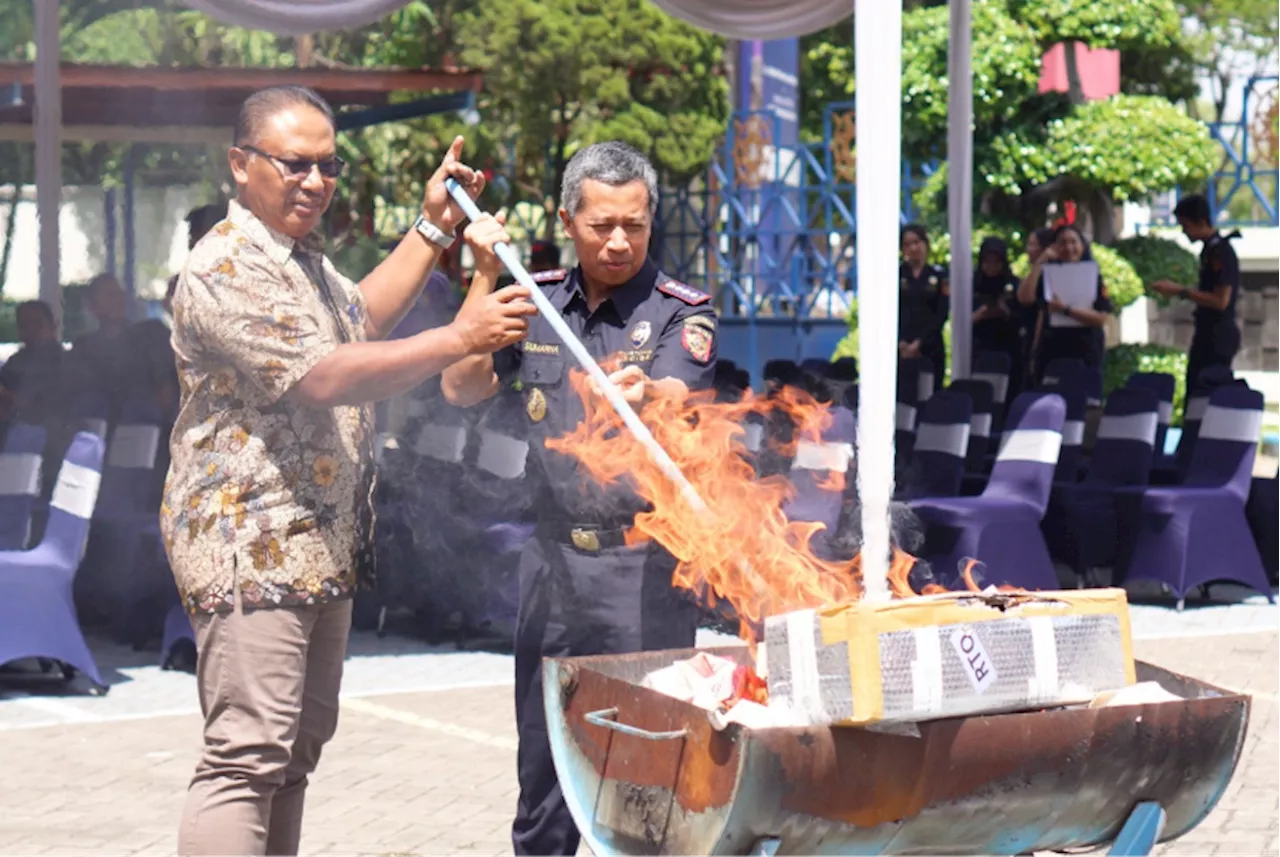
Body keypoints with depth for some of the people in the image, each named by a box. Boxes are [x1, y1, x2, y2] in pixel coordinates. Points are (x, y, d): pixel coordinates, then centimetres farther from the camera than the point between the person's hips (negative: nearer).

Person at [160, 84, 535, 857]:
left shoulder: (303, 256, 17)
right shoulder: (228, 270, -17)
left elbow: (359, 316, 34)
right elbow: (326, 378, -26)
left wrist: (434, 227, 26)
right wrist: (458, 340, -26)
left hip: (323, 548, 11)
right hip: (252, 549, -11)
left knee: (296, 751, 14)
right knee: (247, 757, -15)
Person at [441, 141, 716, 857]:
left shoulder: (682, 313, -2)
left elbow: (676, 406, -20)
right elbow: (463, 388, 2)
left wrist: (643, 391, -44)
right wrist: (487, 276, -6)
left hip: (647, 566, -4)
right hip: (554, 562, 4)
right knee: (543, 766, 10)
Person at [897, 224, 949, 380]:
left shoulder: (938, 275, 7)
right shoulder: (895, 275, 8)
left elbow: (942, 314, 1)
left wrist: (919, 343, -9)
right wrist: (901, 343, -10)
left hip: (930, 347, 0)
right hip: (901, 348, 0)